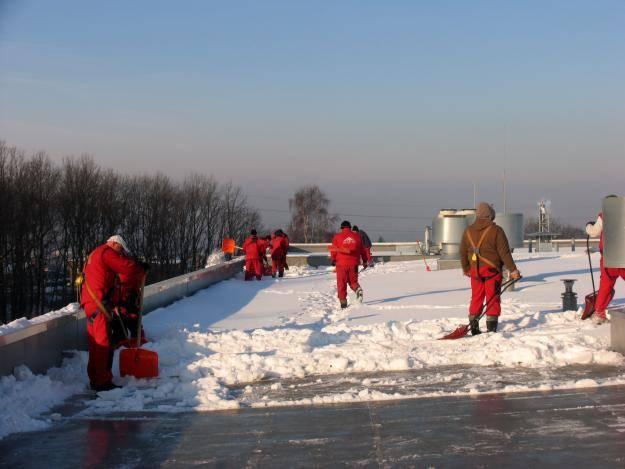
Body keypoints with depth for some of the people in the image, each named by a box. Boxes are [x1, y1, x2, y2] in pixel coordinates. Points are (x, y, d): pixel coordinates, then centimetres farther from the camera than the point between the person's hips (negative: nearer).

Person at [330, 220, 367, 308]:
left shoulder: (337, 236, 0)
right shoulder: (357, 236, 7)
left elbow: (334, 250, 1)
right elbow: (362, 250, 11)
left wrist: (333, 260, 15)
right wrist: (364, 260, 20)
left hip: (341, 263, -2)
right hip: (354, 263, 2)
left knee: (341, 284, 5)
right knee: (353, 281, 15)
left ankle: (343, 301, 1)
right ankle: (358, 289, -17)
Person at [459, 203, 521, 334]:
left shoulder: (468, 231, 6)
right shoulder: (496, 230, -9)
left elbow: (463, 253, 13)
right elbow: (504, 252, -10)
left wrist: (466, 269, 26)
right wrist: (512, 269, -4)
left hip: (475, 270, 4)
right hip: (492, 269, -4)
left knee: (476, 298, 11)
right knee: (493, 298, 1)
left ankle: (474, 327, 13)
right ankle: (491, 328, -1)